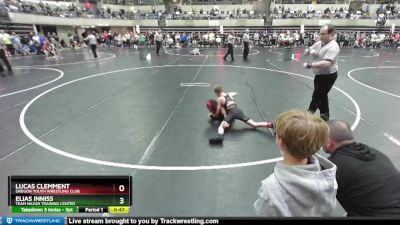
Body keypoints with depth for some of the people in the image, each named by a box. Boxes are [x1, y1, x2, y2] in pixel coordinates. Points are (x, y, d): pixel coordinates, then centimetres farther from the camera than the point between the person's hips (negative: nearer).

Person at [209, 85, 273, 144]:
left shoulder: (219, 99, 11)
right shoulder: (229, 94, 25)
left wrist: (214, 115, 33)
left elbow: (218, 111, 13)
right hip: (238, 110, 5)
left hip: (231, 112, -5)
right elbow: (235, 93, 49)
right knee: (254, 124, 5)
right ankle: (270, 125, -14)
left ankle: (220, 136, -46)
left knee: (221, 126, -13)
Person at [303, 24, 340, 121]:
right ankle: (325, 115, 35)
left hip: (328, 76, -9)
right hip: (320, 75, 9)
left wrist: (310, 65, -32)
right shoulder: (319, 43, 2)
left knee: (317, 97, 0)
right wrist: (310, 51, -13)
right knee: (322, 95, 20)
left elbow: (326, 63, -36)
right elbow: (306, 52, 10)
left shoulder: (333, 47, -24)